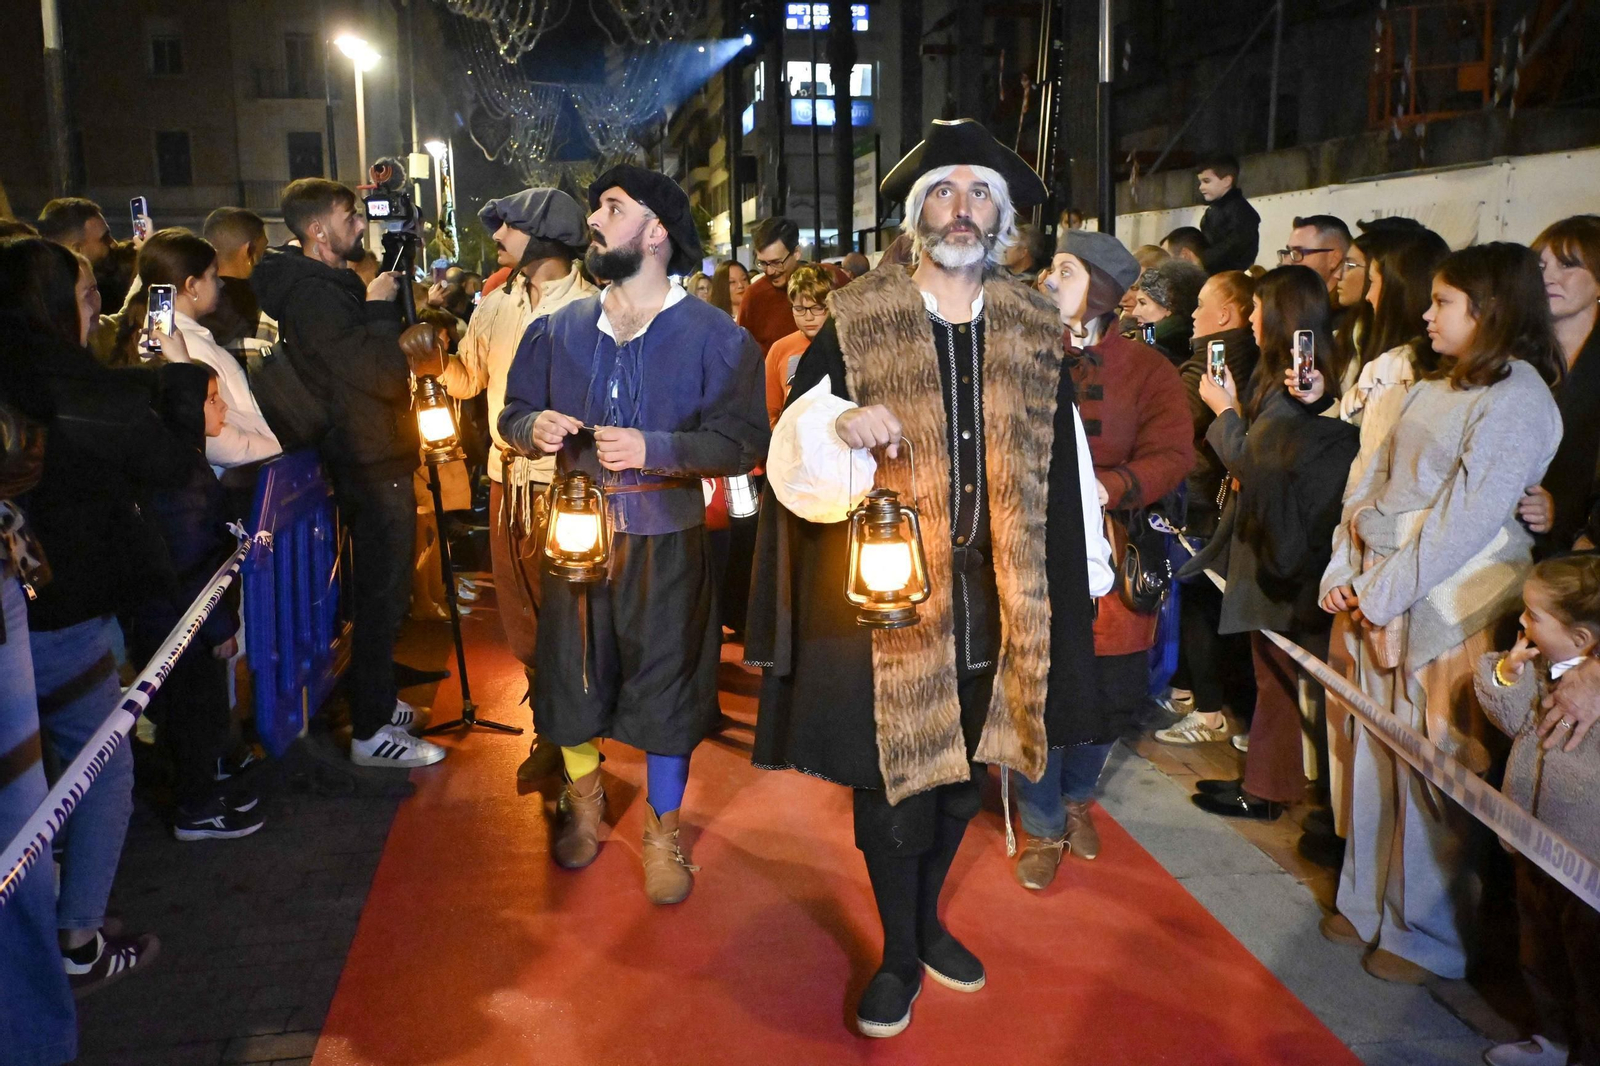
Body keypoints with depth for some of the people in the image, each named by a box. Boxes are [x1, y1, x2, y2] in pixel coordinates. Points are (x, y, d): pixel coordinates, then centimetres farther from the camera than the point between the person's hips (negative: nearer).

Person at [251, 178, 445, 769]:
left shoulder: (327, 285, 13)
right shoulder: (312, 295, -20)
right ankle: (371, 732, 5)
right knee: (381, 594, -4)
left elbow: (375, 366, 17)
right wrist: (379, 307, -14)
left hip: (368, 459, 11)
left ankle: (377, 701, 34)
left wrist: (385, 303, 7)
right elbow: (383, 376, -26)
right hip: (374, 464, -10)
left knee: (380, 591, 20)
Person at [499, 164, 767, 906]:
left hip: (665, 539, -3)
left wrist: (654, 448, -26)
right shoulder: (558, 331, 6)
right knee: (573, 677, 14)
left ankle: (663, 833, 26)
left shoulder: (714, 336, -8)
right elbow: (512, 414, 13)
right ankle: (583, 805, 41)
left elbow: (743, 443, -14)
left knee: (665, 686, 5)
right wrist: (534, 428, -11)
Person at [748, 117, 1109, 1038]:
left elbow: (1066, 466, 7)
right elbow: (793, 462, -6)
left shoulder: (1037, 331, 3)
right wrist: (840, 425, -27)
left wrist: (1085, 575, 9)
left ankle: (929, 919, 40)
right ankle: (900, 954, 27)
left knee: (965, 765, 16)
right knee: (892, 771, 6)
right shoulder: (857, 322, -5)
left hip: (997, 597, 3)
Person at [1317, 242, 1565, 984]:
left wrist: (1386, 591, -16)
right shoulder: (1436, 387, 16)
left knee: (1432, 775, 0)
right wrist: (1343, 572, 5)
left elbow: (1467, 518, -18)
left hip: (1450, 610, -8)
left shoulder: (1517, 399, -11)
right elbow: (1373, 480, 14)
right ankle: (1371, 902, 28)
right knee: (1378, 756, 14)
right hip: (1386, 600, 8)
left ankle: (1426, 934, 15)